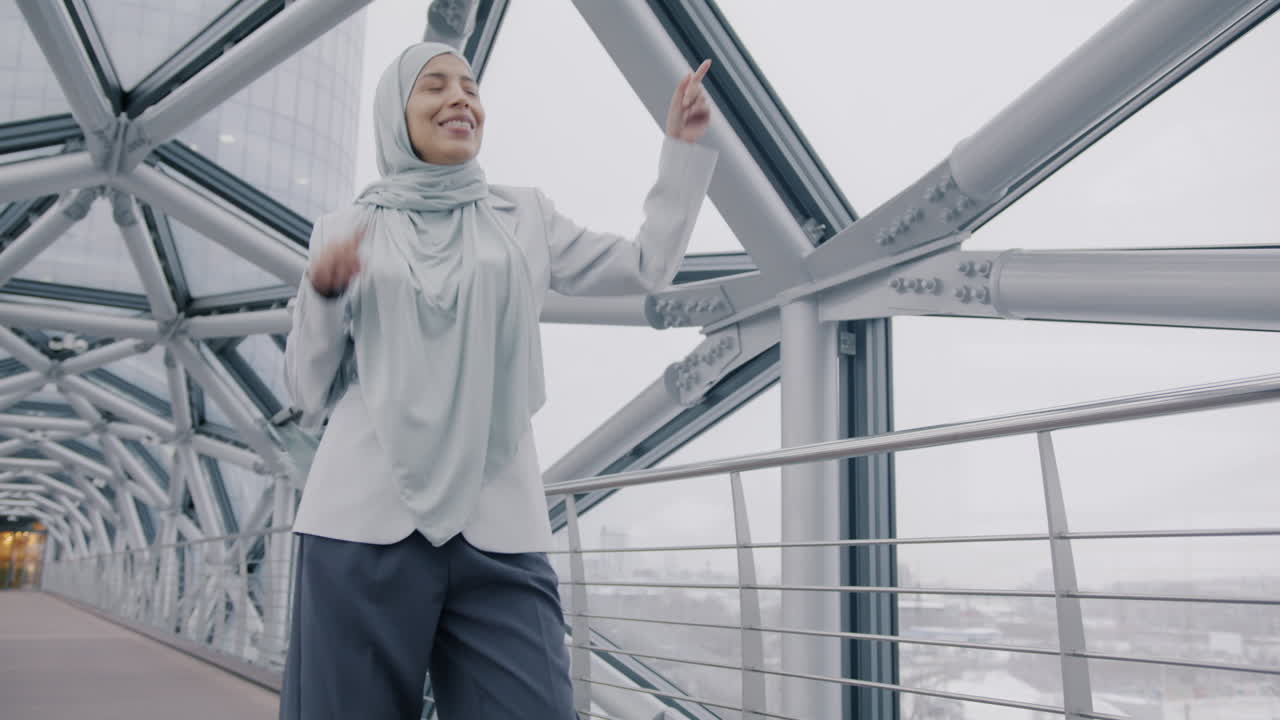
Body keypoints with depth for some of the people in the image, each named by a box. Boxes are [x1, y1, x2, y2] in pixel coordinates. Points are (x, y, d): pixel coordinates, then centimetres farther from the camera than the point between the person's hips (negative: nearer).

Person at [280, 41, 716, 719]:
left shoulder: (524, 216, 16)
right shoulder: (346, 231, 12)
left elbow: (646, 265, 15)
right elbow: (310, 395, 10)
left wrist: (684, 148, 12)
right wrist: (322, 293, -7)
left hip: (498, 534, 1)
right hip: (364, 526, 0)